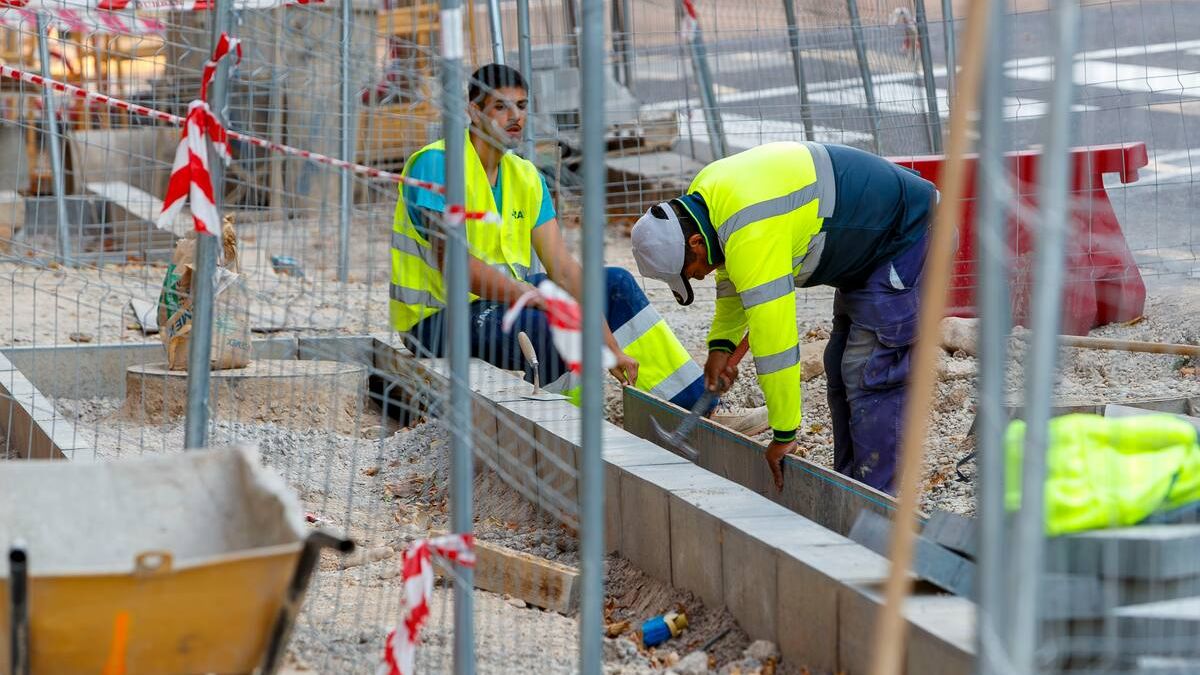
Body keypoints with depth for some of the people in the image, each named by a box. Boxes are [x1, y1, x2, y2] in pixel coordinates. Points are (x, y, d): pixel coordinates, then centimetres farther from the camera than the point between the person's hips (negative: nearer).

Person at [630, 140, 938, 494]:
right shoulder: (704, 194, -1)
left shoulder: (752, 235, -33)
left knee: (870, 378, -13)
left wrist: (783, 435, -24)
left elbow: (773, 335, -30)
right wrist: (721, 343, 9)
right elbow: (734, 275, 19)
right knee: (842, 369, 14)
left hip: (908, 238, -11)